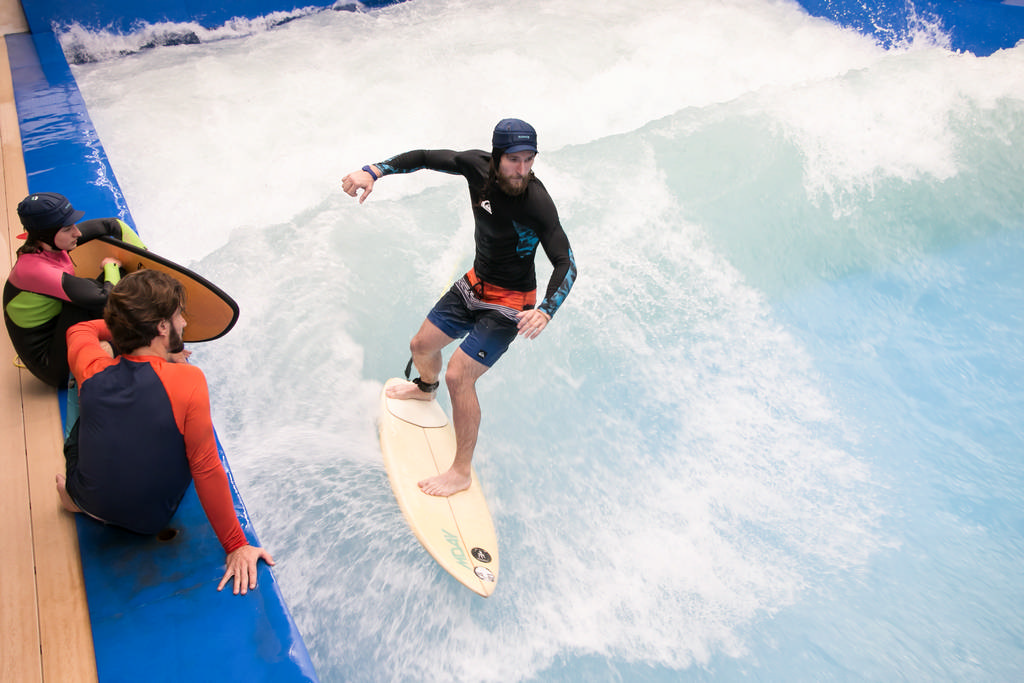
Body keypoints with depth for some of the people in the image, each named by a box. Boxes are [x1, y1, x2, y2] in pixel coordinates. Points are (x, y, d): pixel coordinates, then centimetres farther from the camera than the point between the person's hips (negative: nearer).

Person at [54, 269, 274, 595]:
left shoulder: (93, 371, -19)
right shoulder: (187, 380, -31)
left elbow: (80, 329, 8)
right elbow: (206, 470, -27)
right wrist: (236, 545, -19)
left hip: (89, 500, 3)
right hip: (150, 520, -2)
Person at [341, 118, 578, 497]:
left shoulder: (537, 203, -30)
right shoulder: (477, 165, -14)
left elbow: (566, 263, -33)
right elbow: (425, 158, 0)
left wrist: (546, 312, -50)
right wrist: (372, 172, -12)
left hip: (509, 302, -7)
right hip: (475, 282, 7)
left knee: (458, 376, -15)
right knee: (422, 345, 21)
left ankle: (462, 471, 3)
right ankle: (426, 388, 60)